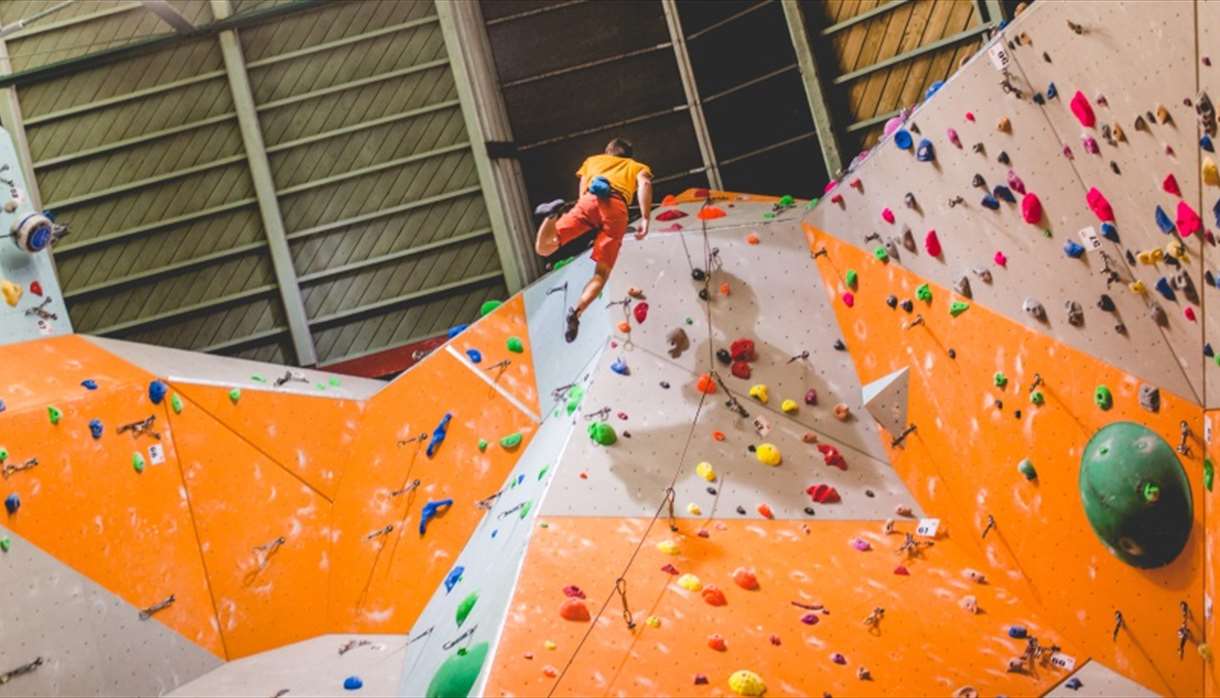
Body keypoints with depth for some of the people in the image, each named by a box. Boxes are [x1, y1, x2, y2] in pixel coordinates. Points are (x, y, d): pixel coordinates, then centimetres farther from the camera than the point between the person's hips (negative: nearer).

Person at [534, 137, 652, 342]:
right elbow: (644, 182, 11)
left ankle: (555, 212, -29)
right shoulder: (638, 166, 35)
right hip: (617, 207, 0)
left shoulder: (593, 160, 40)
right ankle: (576, 311, -24)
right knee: (602, 272, 2)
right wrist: (645, 218, 2)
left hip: (590, 200, 1)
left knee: (544, 247, -1)